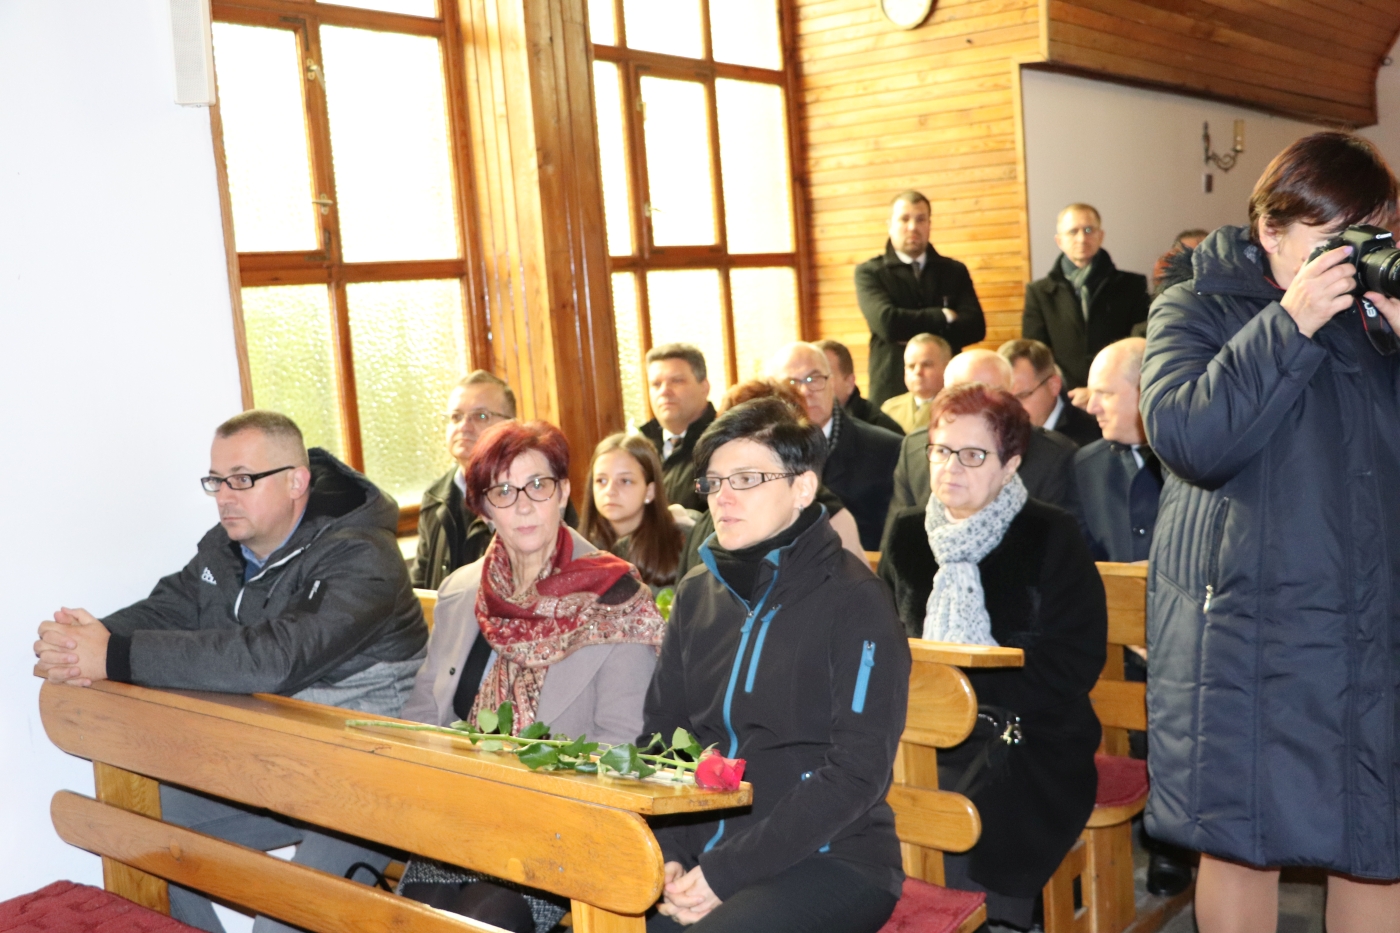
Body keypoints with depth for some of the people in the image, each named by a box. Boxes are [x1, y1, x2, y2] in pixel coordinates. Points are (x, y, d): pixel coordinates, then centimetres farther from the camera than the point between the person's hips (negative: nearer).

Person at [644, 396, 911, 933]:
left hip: (830, 860, -5)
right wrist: (669, 858, -6)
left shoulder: (853, 601, -8)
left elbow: (856, 773, -13)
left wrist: (726, 873, -17)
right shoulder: (697, 594, 9)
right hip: (705, 850, 5)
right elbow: (659, 735, 11)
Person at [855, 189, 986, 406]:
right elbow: (887, 322, -14)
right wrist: (943, 317, -5)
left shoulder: (955, 271, 11)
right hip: (893, 391, -2)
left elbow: (975, 326, -2)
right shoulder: (869, 273, 2)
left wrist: (916, 334, -13)